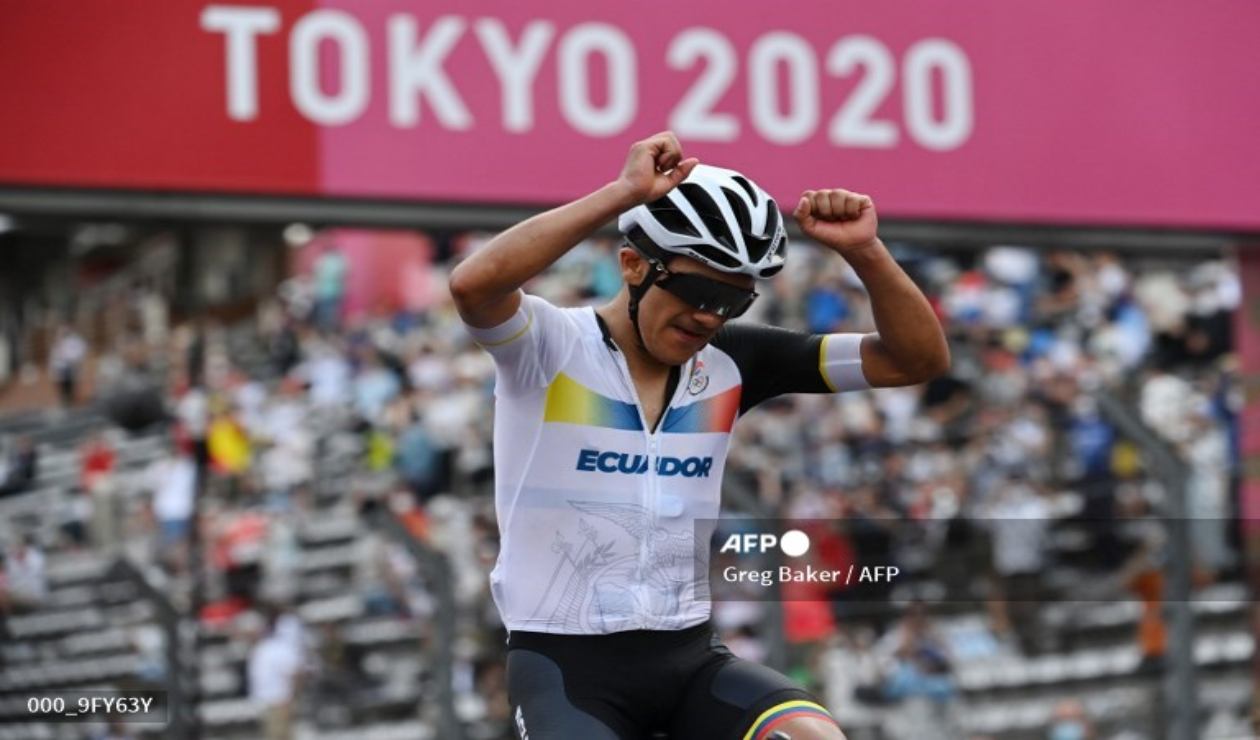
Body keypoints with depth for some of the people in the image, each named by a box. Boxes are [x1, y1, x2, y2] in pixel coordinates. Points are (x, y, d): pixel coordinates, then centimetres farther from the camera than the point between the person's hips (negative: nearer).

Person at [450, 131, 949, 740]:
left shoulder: (731, 363, 5)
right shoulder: (550, 349, -7)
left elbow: (919, 359, 5)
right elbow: (473, 283, -30)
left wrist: (864, 252, -12)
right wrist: (623, 194, -29)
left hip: (687, 654, 4)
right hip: (564, 660, -4)